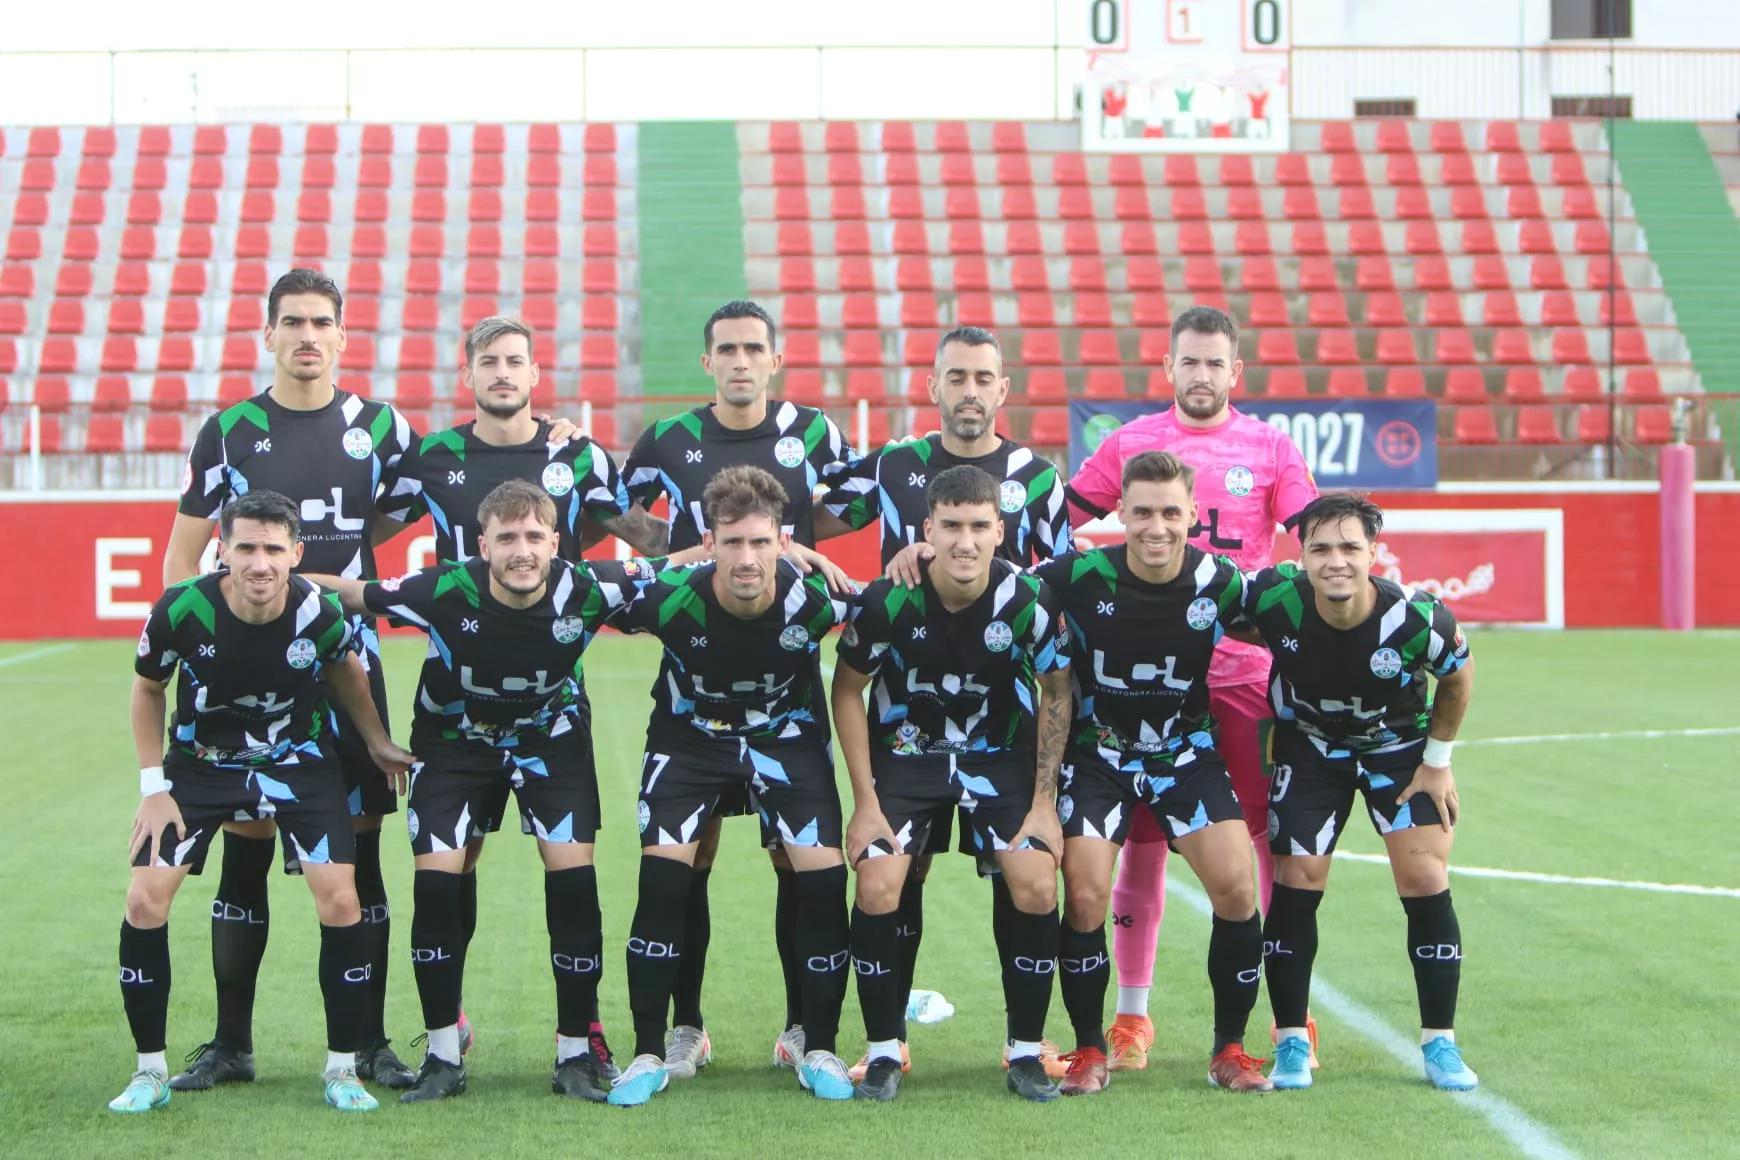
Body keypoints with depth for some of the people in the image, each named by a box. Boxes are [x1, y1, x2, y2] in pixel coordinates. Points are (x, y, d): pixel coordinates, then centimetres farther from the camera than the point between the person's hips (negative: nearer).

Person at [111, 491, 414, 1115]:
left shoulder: (321, 613, -23)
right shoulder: (180, 610, -24)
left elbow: (345, 671, 2)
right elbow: (148, 688, -3)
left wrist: (377, 743, 8)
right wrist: (153, 787, -5)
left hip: (299, 763, 0)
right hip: (201, 761, 0)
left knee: (340, 901, -13)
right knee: (145, 900, -11)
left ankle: (342, 1070, 4)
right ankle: (150, 1070, 5)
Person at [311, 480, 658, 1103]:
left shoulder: (584, 589, -26)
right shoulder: (445, 591, -28)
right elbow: (351, 593, -14)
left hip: (551, 736, 0)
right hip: (455, 740, 0)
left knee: (574, 875, -12)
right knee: (437, 878, -12)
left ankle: (577, 1054, 2)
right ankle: (443, 1056, 4)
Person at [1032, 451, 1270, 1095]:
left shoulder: (1221, 582, -14)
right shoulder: (1079, 575, -19)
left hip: (1187, 749, 1)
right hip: (1097, 752, -1)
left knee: (1236, 888, -12)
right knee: (1085, 897, -15)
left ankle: (1230, 1048, 6)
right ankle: (1089, 1051, 6)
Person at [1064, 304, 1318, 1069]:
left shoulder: (1270, 448, 5)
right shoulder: (1130, 443, 6)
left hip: (1246, 668, 0)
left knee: (1272, 834, 0)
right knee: (1143, 835, 3)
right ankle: (1131, 1014, 14)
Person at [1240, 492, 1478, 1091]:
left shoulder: (1418, 620, -31)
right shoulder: (1275, 599, -30)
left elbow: (1458, 676, -8)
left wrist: (1437, 761, -3)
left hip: (1400, 745, -1)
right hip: (1309, 744, 1)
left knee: (1425, 879, -9)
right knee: (1297, 881, -5)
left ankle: (1440, 1043, 3)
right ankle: (1291, 1043, 8)